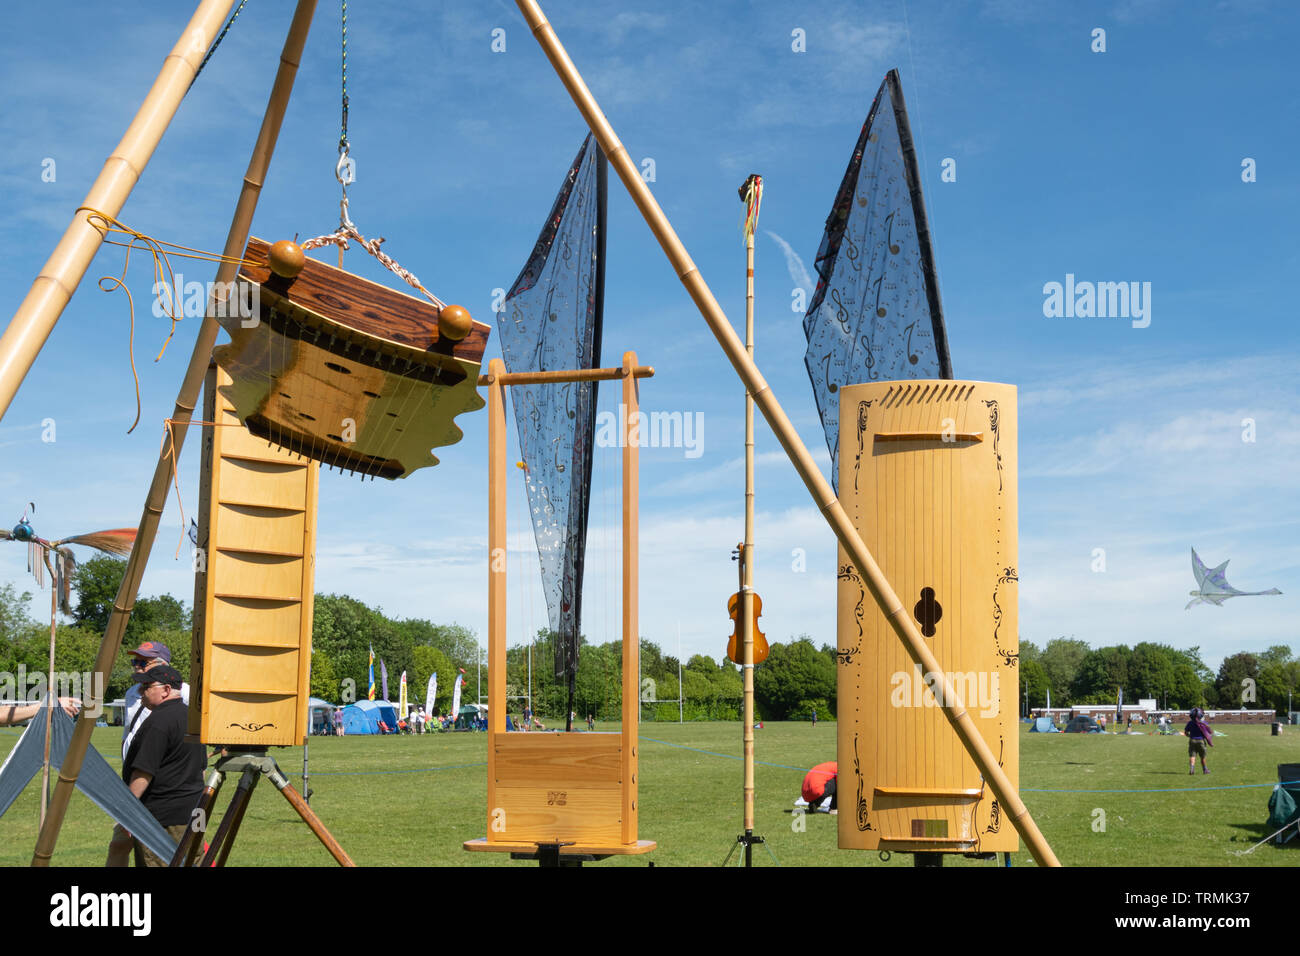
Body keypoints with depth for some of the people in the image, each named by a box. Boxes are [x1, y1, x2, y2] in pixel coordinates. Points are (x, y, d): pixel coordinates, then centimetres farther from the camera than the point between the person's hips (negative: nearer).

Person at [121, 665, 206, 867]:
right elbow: (202, 766, 22)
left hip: (160, 815, -9)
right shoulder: (191, 716, 14)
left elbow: (144, 771, -19)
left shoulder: (159, 720, -16)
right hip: (190, 811, 10)